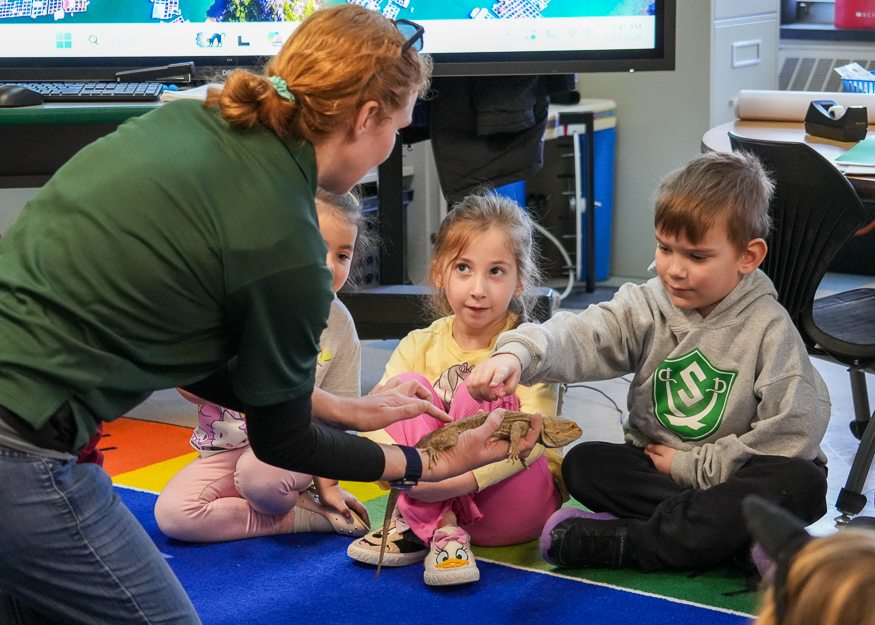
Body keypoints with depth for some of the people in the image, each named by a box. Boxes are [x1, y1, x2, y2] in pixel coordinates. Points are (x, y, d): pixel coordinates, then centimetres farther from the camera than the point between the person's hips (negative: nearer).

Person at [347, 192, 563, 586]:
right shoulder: (420, 347, 2)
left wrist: (465, 477, -38)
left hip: (514, 509, -3)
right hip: (440, 497, 3)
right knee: (410, 387, -16)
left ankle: (416, 524, -21)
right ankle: (439, 527, -23)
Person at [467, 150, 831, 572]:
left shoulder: (769, 328, -13)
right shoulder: (646, 307, -4)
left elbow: (796, 433, -17)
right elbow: (581, 336, -23)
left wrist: (693, 466, -14)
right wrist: (518, 353, -45)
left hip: (735, 476, -2)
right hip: (653, 467, 3)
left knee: (803, 483, -32)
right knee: (583, 464, -20)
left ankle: (625, 540, -32)